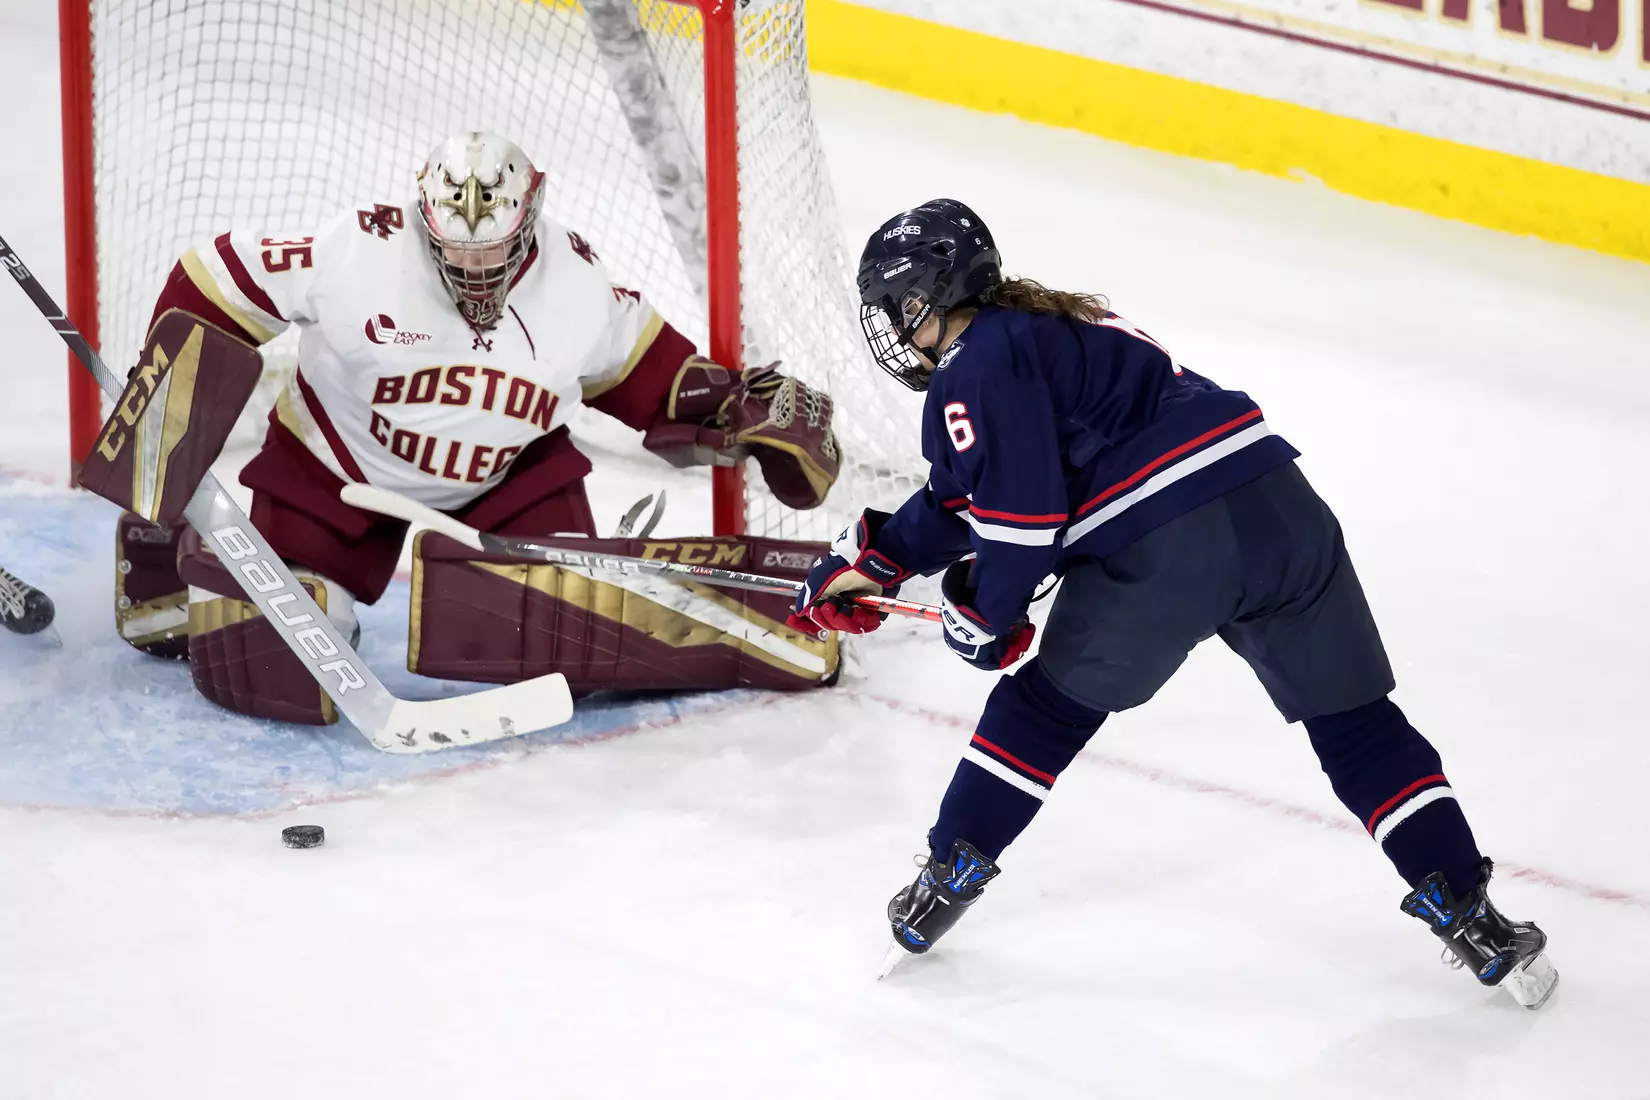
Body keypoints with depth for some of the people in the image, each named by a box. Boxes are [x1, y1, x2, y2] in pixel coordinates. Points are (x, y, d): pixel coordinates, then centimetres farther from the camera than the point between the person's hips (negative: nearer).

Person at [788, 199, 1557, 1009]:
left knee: (1049, 707, 17)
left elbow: (1021, 515, -9)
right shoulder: (1040, 327, 27)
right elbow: (964, 497, 33)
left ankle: (950, 875, 25)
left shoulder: (977, 371, -2)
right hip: (1280, 508, 8)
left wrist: (981, 617, 6)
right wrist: (872, 558, 30)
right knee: (1356, 723, 14)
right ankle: (1466, 913, 8)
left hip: (1162, 547, -8)